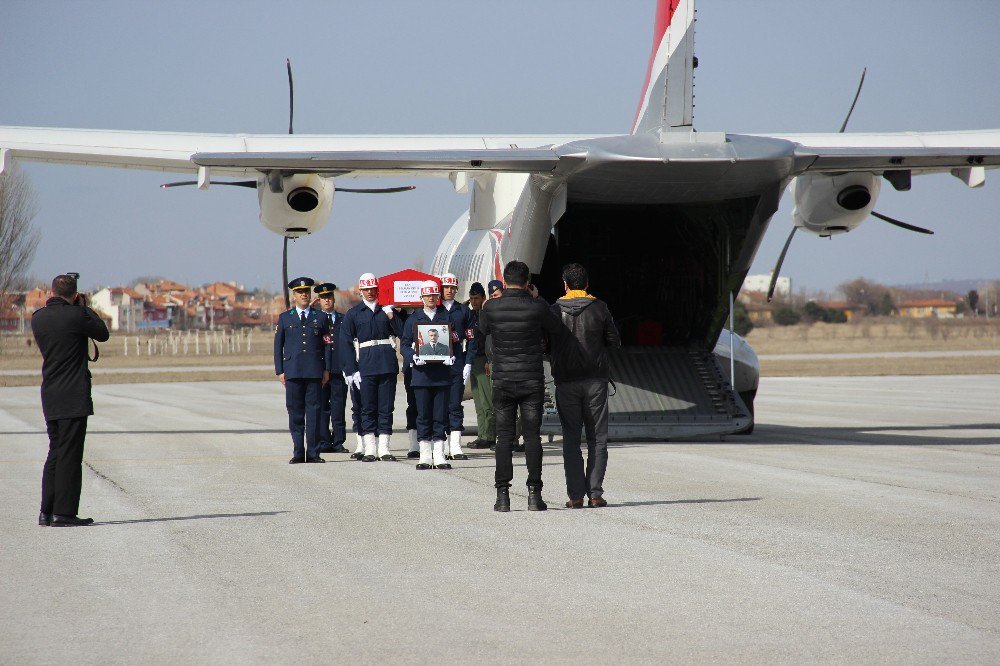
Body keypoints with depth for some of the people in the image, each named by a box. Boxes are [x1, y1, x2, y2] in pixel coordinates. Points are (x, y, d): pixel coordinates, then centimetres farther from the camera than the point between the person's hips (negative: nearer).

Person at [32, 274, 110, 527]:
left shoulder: (38, 318, 4)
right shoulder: (75, 316, -14)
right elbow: (103, 334, 1)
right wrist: (85, 308, 10)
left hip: (49, 398, 7)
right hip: (74, 398, -7)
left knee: (55, 453, 15)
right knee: (70, 455, -4)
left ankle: (46, 511, 14)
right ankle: (64, 513, -5)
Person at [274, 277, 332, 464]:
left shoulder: (321, 318, 12)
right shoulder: (284, 318, 12)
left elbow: (327, 345, 10)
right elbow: (278, 346, 10)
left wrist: (327, 369, 2)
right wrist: (280, 371, 2)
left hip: (315, 371, 0)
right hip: (292, 371, 0)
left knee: (314, 412, -3)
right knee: (295, 413, 0)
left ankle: (313, 452, 0)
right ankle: (298, 453, 4)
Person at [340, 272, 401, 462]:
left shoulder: (387, 309, 11)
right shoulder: (353, 314, 6)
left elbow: (401, 333, 4)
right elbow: (346, 343, 2)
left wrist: (391, 316, -10)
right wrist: (352, 371, -6)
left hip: (388, 365, 1)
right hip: (365, 366, -1)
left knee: (386, 407, 2)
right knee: (368, 408, 0)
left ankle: (384, 448, 7)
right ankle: (370, 449, 4)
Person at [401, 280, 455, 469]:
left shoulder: (446, 316, 8)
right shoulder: (414, 318, 9)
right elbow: (404, 345, 7)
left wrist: (452, 357, -10)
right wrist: (413, 357, -13)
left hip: (442, 373, 0)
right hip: (422, 372, 0)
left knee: (441, 416, 1)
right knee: (423, 415, 1)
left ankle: (439, 456, 5)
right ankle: (425, 456, 6)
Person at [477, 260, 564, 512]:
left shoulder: (491, 307, -5)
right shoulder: (537, 308, -8)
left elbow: (483, 329, 15)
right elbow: (557, 331, 9)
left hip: (503, 380, 1)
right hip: (532, 381, -1)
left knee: (504, 437, 5)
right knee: (532, 435, 4)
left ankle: (503, 495, 0)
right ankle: (534, 494, -1)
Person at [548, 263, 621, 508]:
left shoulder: (556, 310, -3)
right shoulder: (599, 308, -3)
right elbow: (614, 341, 1)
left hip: (566, 380, 0)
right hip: (596, 379, 0)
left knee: (571, 438, 5)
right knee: (597, 437, 5)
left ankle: (575, 495, -1)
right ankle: (595, 493, -1)